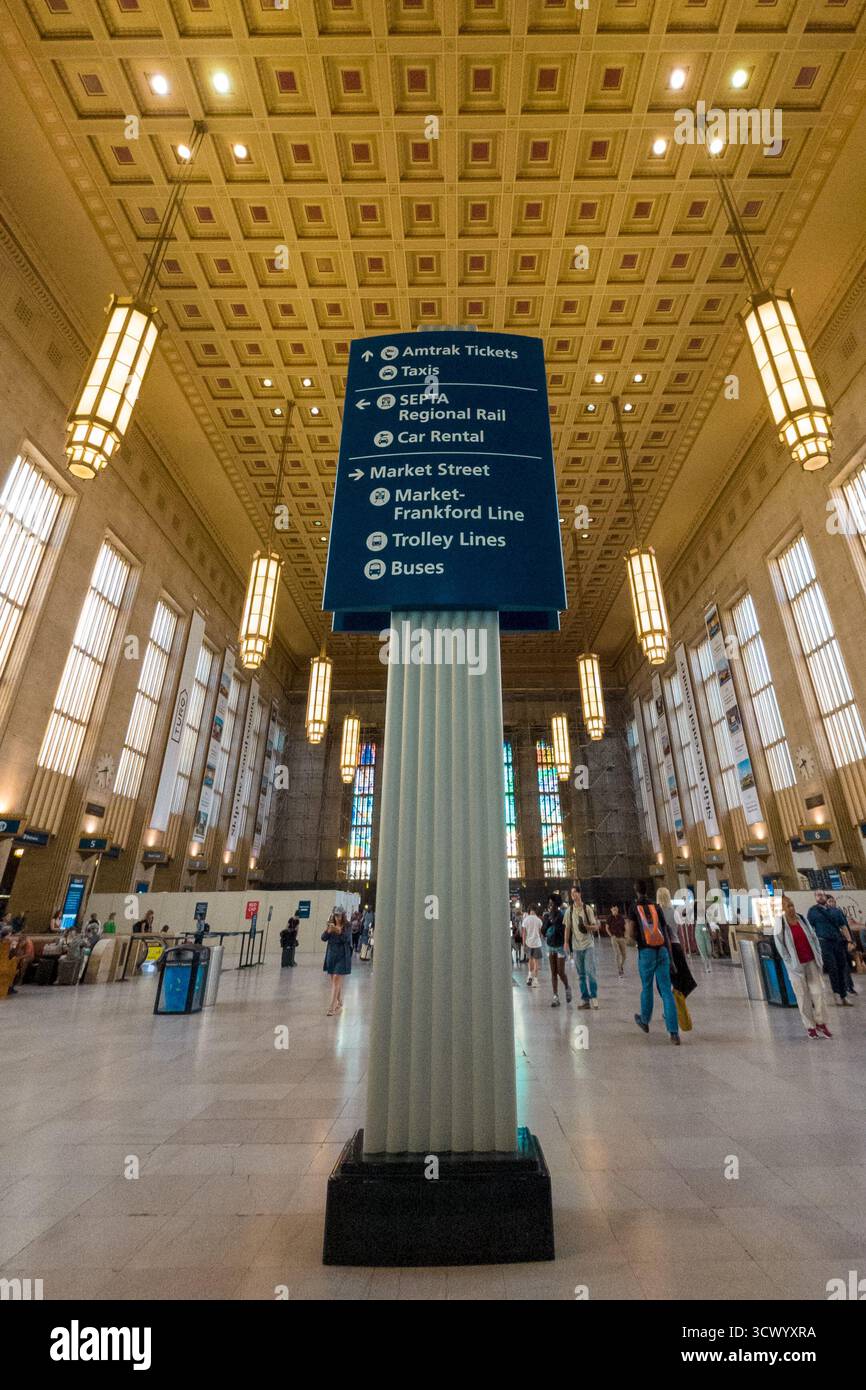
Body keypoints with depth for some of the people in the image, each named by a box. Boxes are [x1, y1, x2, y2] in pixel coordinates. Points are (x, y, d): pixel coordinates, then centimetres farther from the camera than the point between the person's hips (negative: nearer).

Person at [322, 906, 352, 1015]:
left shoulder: (347, 926, -6)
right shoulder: (331, 925, 4)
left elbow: (346, 939, -17)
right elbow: (323, 938, -3)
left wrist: (339, 931, -33)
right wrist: (328, 931, -24)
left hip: (342, 956, -4)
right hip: (331, 954, 4)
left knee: (336, 980, -9)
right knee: (335, 981, 13)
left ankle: (332, 1007, -7)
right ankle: (339, 1004, 28)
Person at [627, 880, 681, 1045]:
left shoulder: (633, 907, -2)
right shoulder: (656, 907, 8)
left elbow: (631, 933, -11)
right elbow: (666, 934, 8)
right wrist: (670, 957, 12)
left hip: (646, 952, -2)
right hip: (662, 951, 2)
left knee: (647, 987, 17)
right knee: (666, 991, 3)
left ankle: (645, 1021, 36)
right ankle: (674, 1032, -4)